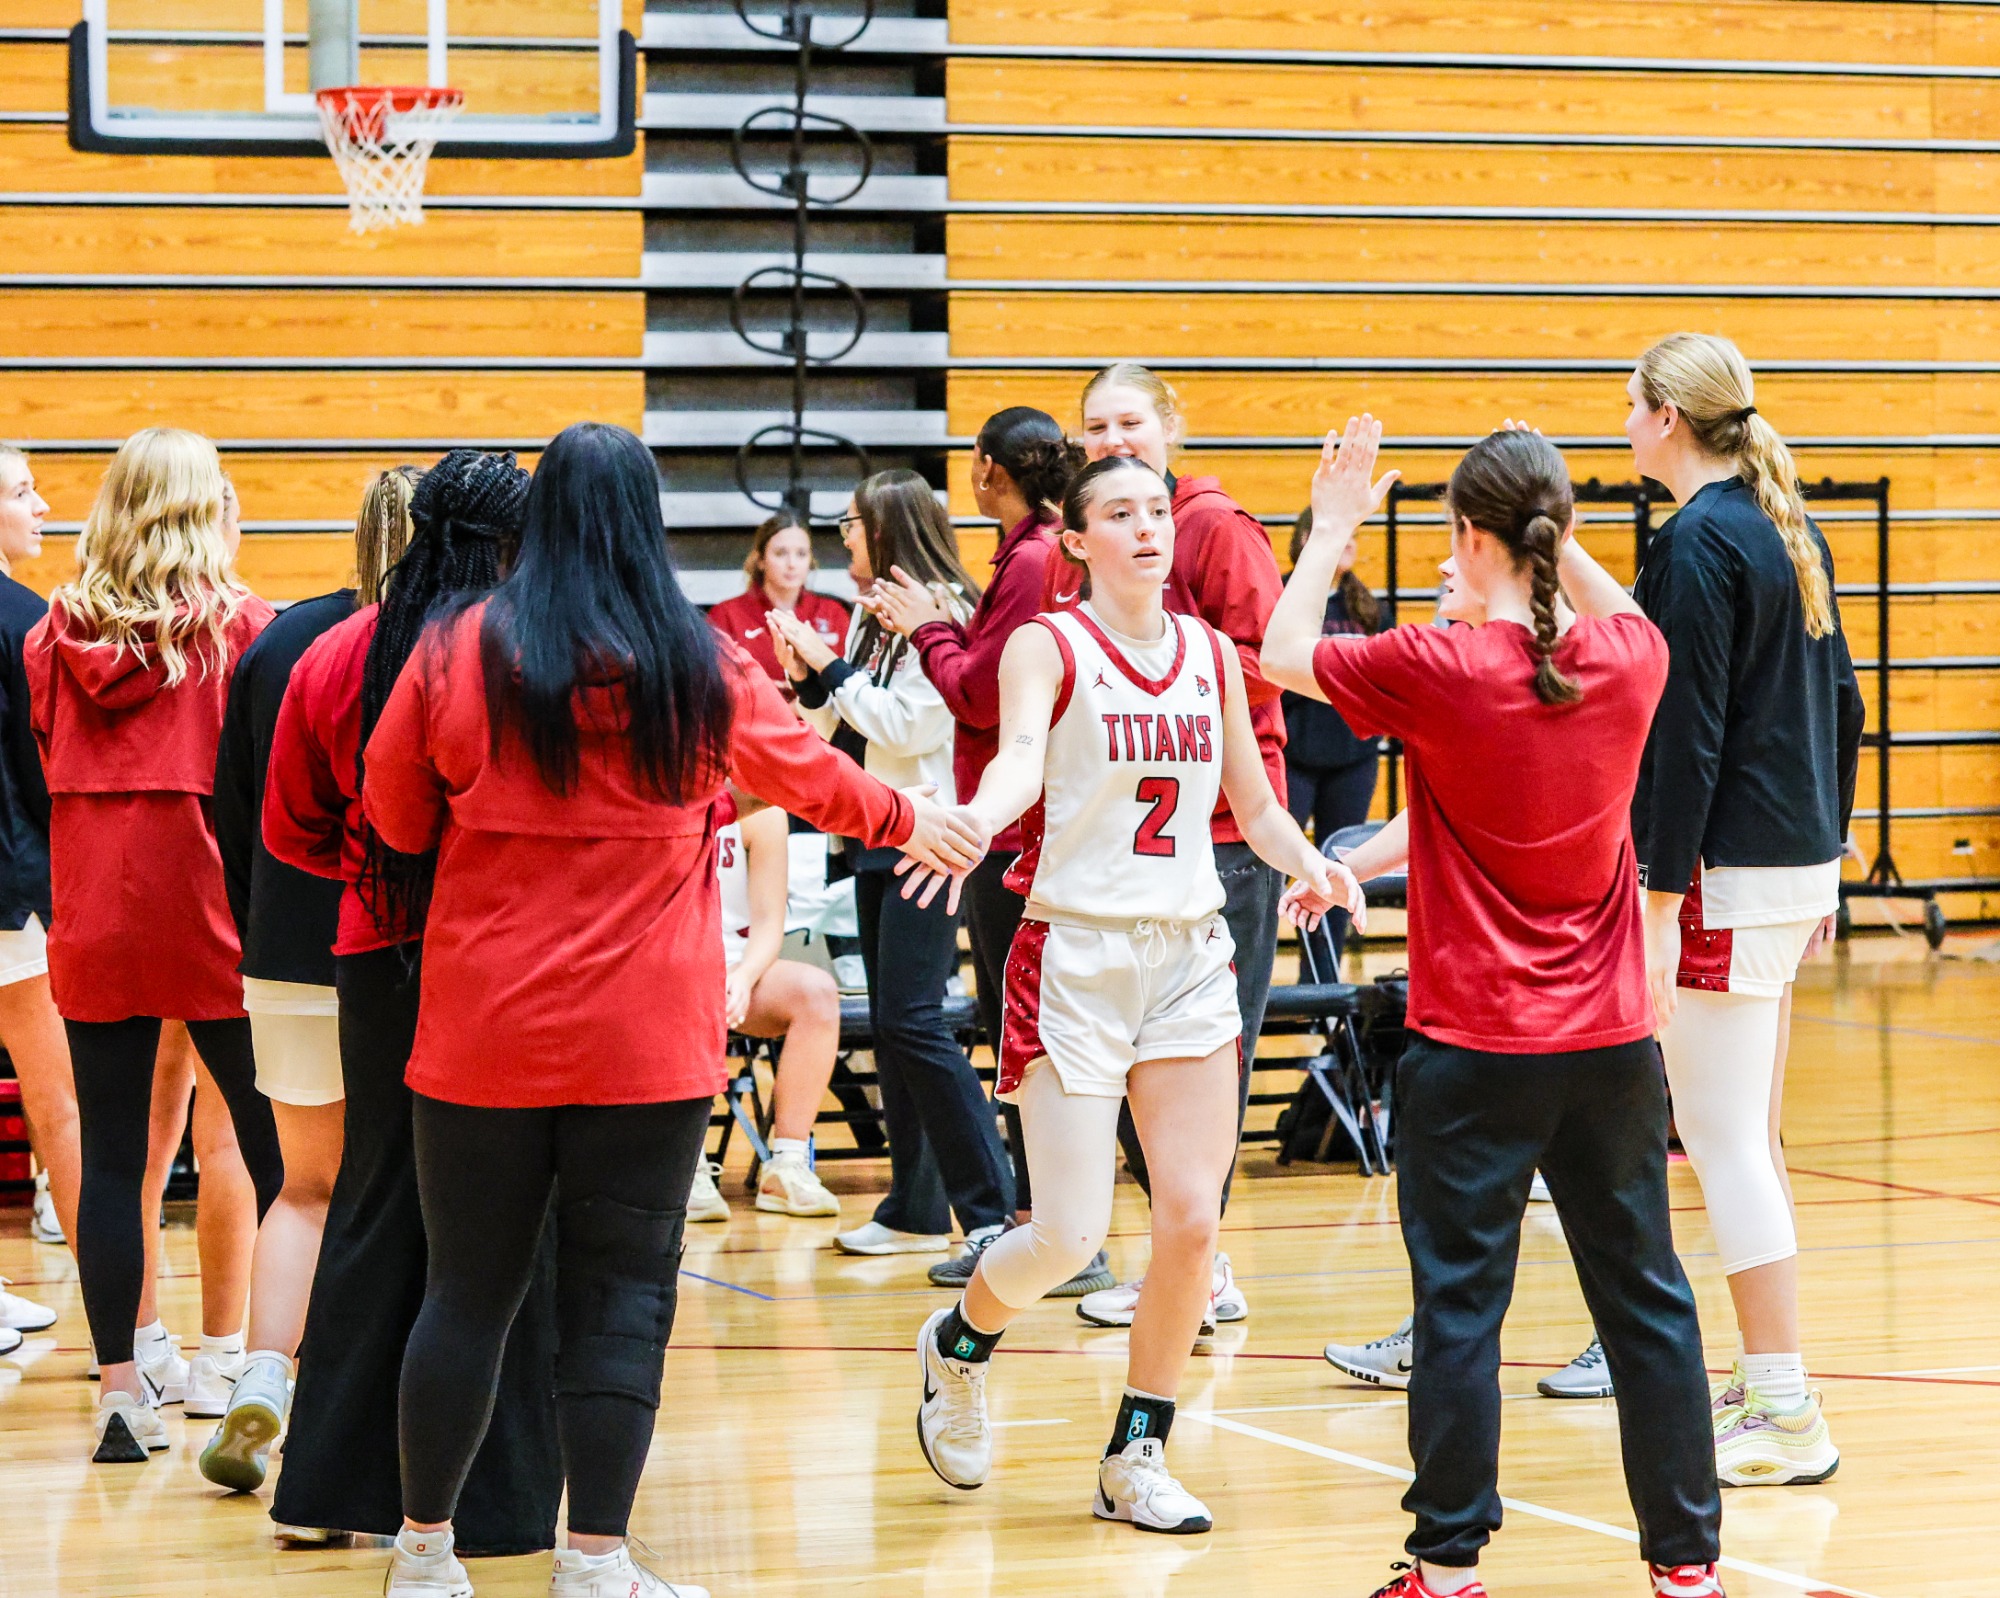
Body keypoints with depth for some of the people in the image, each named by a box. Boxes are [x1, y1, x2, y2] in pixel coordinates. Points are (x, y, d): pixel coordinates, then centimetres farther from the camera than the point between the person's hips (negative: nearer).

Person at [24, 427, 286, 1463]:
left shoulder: (57, 633, 4)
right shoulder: (238, 625, -7)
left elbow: (42, 761, 12)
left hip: (89, 914, 3)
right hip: (209, 911, -3)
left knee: (109, 1156, 5)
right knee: (276, 1149, 4)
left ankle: (120, 1389, 5)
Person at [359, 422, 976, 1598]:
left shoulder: (460, 650, -4)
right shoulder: (702, 666, -1)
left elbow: (395, 814, 6)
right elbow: (808, 773, 16)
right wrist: (909, 823, 35)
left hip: (483, 1031, 1)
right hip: (647, 1041, -1)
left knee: (471, 1289, 8)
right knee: (621, 1296, 3)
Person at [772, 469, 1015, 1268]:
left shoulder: (943, 613, -12)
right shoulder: (872, 616, 13)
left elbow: (909, 724, -20)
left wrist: (831, 669, -14)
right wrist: (808, 679, 1)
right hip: (876, 833, 9)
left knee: (912, 1018, -15)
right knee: (890, 1021, 9)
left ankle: (989, 1208, -13)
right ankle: (916, 1203, 15)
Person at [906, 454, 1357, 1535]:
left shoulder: (1211, 654, 9)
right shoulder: (1047, 646, -5)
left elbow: (1255, 806, 17)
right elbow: (1020, 754, -25)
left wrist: (1310, 867, -4)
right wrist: (972, 821, -47)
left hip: (1189, 957, 5)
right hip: (1075, 956, -5)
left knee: (1191, 1218, -2)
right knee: (1069, 1234, -7)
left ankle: (1135, 1461, 12)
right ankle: (959, 1343, 25)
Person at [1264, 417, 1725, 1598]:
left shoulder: (1438, 671, -15)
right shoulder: (1630, 661, -3)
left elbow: (1285, 653, 2)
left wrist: (1334, 527, 13)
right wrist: (1556, 534, 21)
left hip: (1474, 1052, -4)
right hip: (1611, 1044, 4)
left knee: (1461, 1302, 3)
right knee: (1645, 1296, 10)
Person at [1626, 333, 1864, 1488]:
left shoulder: (1699, 545, -14)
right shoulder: (1790, 530, 13)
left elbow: (1687, 736, -18)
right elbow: (1841, 706, 17)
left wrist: (1661, 904, -18)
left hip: (1727, 875, -9)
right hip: (1797, 866, 9)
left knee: (1726, 1142, -6)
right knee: (1745, 1138, 16)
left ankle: (1788, 1418, -6)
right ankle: (1771, 1384, 21)